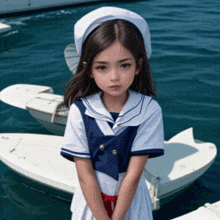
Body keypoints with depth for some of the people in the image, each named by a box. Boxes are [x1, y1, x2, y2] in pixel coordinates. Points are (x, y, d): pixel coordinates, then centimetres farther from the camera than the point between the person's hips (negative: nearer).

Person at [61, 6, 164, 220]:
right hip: (92, 199, 0)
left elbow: (133, 175, -18)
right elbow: (85, 176, -15)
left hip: (131, 199, 0)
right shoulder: (80, 112, -17)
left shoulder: (149, 110, -19)